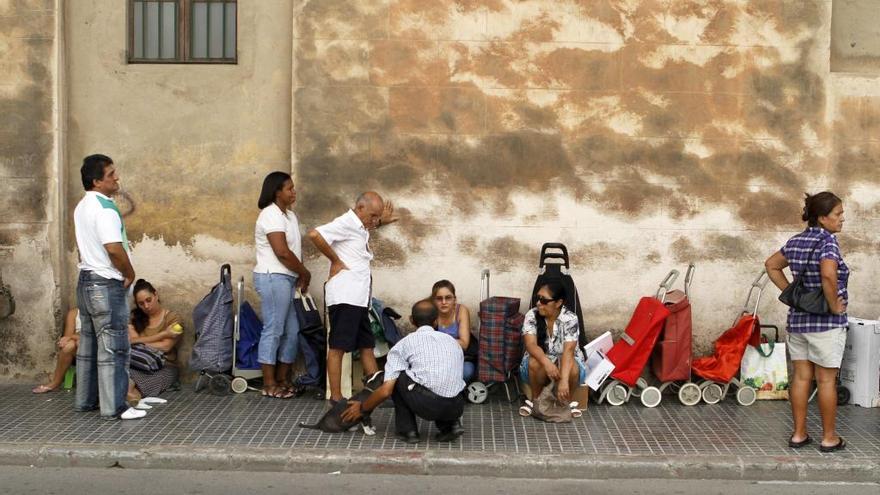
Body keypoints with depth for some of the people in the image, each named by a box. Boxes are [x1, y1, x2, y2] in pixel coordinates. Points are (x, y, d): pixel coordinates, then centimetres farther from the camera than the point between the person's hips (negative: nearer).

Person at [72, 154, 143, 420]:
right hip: (107, 284, -10)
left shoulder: (82, 207, 13)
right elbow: (114, 248, -26)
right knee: (112, 348, -6)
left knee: (88, 344, 14)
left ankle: (85, 399, 22)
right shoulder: (104, 208, -18)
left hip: (86, 280, 10)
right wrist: (129, 274, -12)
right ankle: (113, 407, -4)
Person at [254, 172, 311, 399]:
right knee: (273, 330, -5)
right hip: (274, 278, -9)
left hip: (288, 279, 9)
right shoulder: (271, 215, -13)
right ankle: (269, 385, 1)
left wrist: (300, 276, 0)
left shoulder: (290, 215, 17)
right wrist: (305, 272, -8)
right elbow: (282, 252, -20)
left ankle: (282, 379, 19)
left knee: (292, 330, 11)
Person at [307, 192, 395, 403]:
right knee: (338, 347, -4)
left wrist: (381, 222, 24)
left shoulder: (360, 227, 16)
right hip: (344, 297, -10)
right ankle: (336, 398, 0)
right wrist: (336, 261, -18)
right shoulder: (346, 223, -12)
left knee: (367, 345, 14)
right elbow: (315, 234, -27)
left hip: (359, 298, 10)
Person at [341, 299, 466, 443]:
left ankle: (407, 430, 16)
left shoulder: (405, 343, 10)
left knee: (396, 376, 20)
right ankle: (450, 424, 14)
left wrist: (362, 409, 20)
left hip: (426, 404, -5)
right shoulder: (453, 341, 22)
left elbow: (386, 391, 3)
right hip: (456, 408, 5)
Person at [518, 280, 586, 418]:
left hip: (564, 361, -1)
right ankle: (535, 400, -8)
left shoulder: (570, 319, -21)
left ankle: (567, 401, -5)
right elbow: (531, 344, -28)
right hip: (541, 360, 1)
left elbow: (568, 350, -32)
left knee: (572, 369, -35)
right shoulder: (532, 315, -16)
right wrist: (546, 362, -49)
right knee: (535, 363, -34)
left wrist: (564, 380, -46)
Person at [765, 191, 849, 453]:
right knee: (826, 380, 3)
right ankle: (829, 438, 13)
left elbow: (771, 265, 19)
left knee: (801, 377, 11)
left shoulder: (795, 242, 7)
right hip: (826, 323, -7)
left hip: (797, 319, 7)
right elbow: (828, 276, -32)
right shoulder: (827, 240, -16)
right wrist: (835, 306, -19)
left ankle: (798, 434, 17)